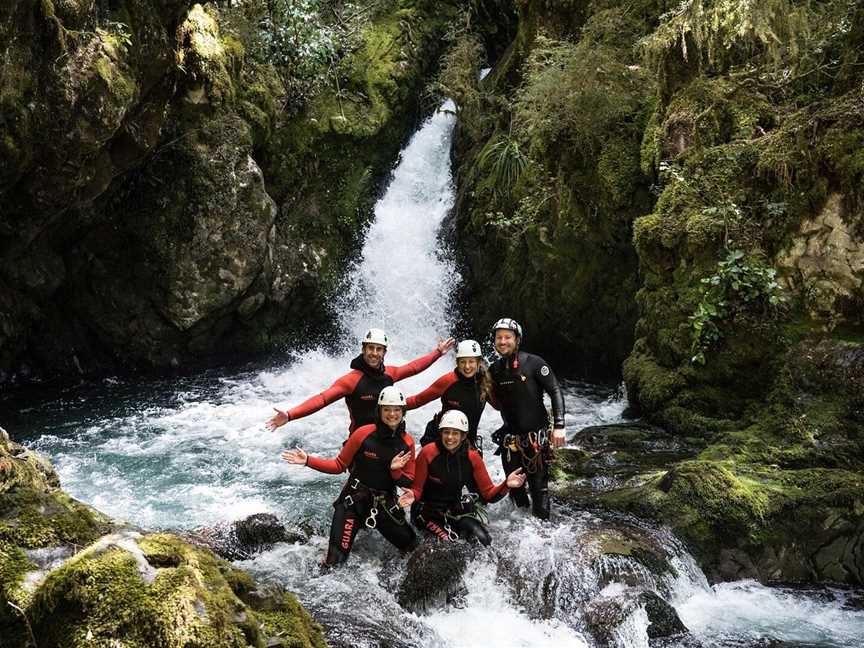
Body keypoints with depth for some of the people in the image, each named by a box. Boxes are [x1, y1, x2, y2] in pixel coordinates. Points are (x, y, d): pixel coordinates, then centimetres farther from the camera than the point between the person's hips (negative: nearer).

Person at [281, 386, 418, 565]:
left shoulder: (407, 443, -3)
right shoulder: (363, 434, -13)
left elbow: (408, 482, 1)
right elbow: (339, 466, -4)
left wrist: (395, 471, -19)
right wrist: (308, 461, -14)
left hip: (386, 505, 4)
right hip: (354, 502, -4)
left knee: (413, 549, 13)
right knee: (336, 560, -18)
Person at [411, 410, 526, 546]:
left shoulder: (472, 457, -6)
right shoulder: (428, 453, -16)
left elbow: (489, 494, -5)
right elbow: (417, 489, -10)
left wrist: (506, 485, -24)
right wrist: (411, 496, -34)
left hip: (455, 509, 3)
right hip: (428, 511, -3)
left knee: (482, 539, -17)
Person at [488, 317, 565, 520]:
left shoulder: (533, 363, -9)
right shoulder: (494, 370, 6)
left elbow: (555, 392, -9)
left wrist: (559, 425, -18)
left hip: (536, 436, -4)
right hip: (510, 439, 4)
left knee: (539, 485, -4)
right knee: (514, 486, 9)